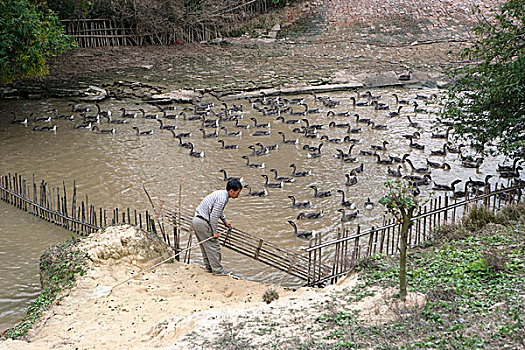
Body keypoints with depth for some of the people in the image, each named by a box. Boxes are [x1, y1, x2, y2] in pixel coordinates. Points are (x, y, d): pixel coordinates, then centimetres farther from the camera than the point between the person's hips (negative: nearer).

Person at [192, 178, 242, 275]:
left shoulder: (221, 193, 11)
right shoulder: (222, 198, -20)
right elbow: (214, 216, -22)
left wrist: (225, 221, 34)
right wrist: (215, 232, -13)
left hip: (197, 219, 10)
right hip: (203, 222, -10)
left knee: (205, 246, 19)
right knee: (213, 246, -2)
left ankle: (209, 267, 28)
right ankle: (218, 270, 3)